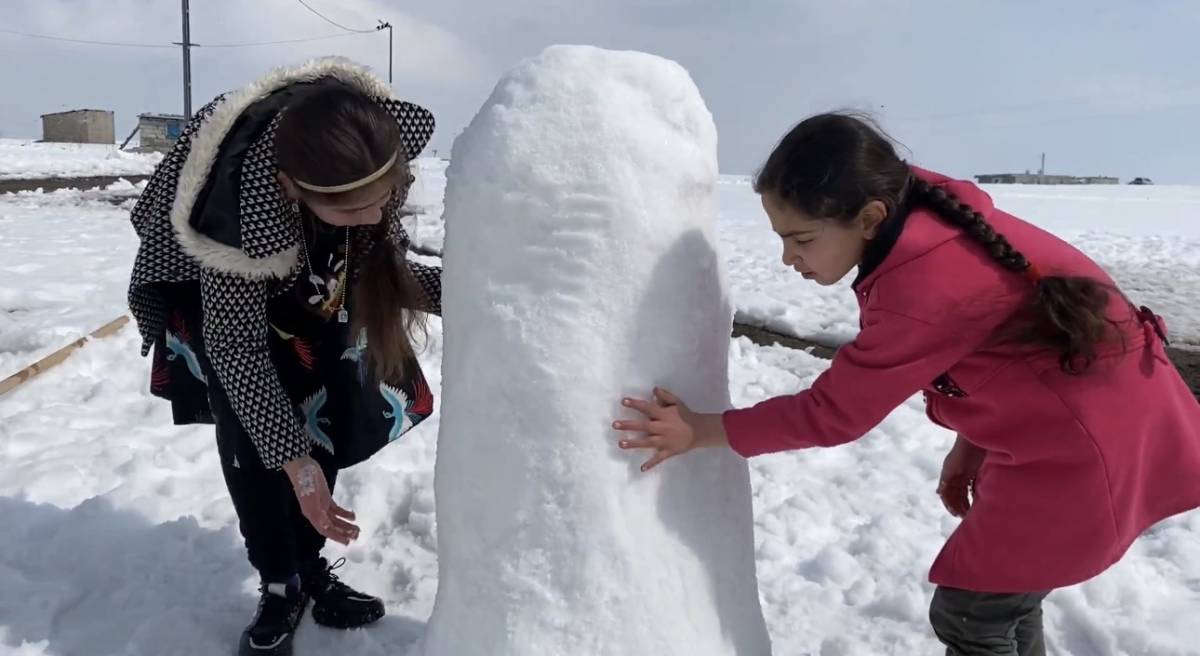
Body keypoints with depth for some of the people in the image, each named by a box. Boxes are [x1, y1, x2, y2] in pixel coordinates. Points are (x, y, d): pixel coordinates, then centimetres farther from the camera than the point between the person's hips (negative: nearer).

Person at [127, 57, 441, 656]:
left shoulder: (383, 141, -33)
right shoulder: (241, 206, -44)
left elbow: (379, 264, -17)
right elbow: (235, 344, -30)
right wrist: (292, 460, -31)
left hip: (315, 280, 4)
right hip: (211, 282, -4)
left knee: (321, 423, 3)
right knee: (251, 437, -10)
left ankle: (310, 566, 22)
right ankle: (280, 588, 10)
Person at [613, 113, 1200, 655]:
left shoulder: (920, 287, -31)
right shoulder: (930, 222, -3)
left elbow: (831, 413, -21)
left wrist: (702, 431, -14)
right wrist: (970, 446, 11)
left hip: (1090, 449, -9)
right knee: (1004, 596, 23)